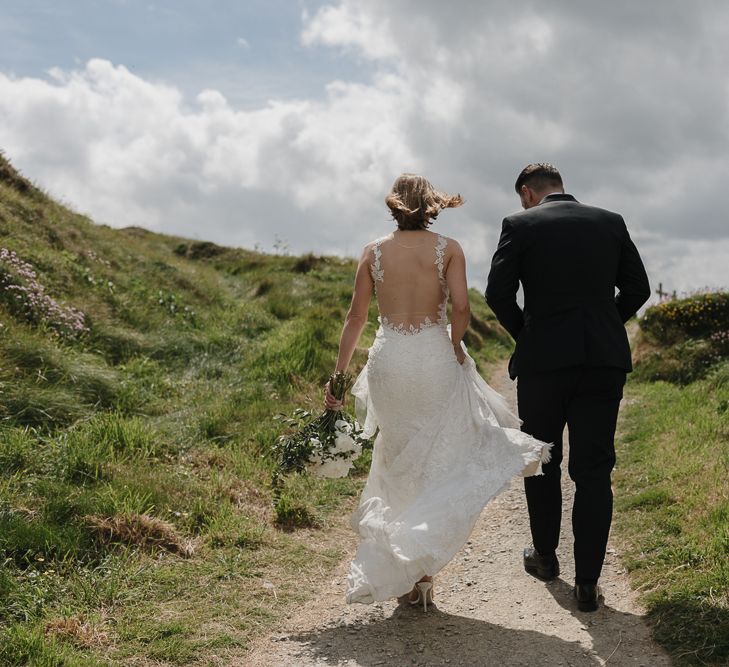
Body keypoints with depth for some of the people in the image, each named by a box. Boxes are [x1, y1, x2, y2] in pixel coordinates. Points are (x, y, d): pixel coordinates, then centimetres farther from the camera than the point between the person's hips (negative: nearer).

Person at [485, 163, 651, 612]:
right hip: (606, 360, 2)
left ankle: (545, 556, 31)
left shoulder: (520, 225, -1)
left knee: (542, 461, 17)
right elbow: (638, 288, 8)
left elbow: (498, 292, -8)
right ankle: (588, 582, 4)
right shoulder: (611, 222, 9)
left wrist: (524, 334, 8)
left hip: (544, 360, -2)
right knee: (594, 470, 5)